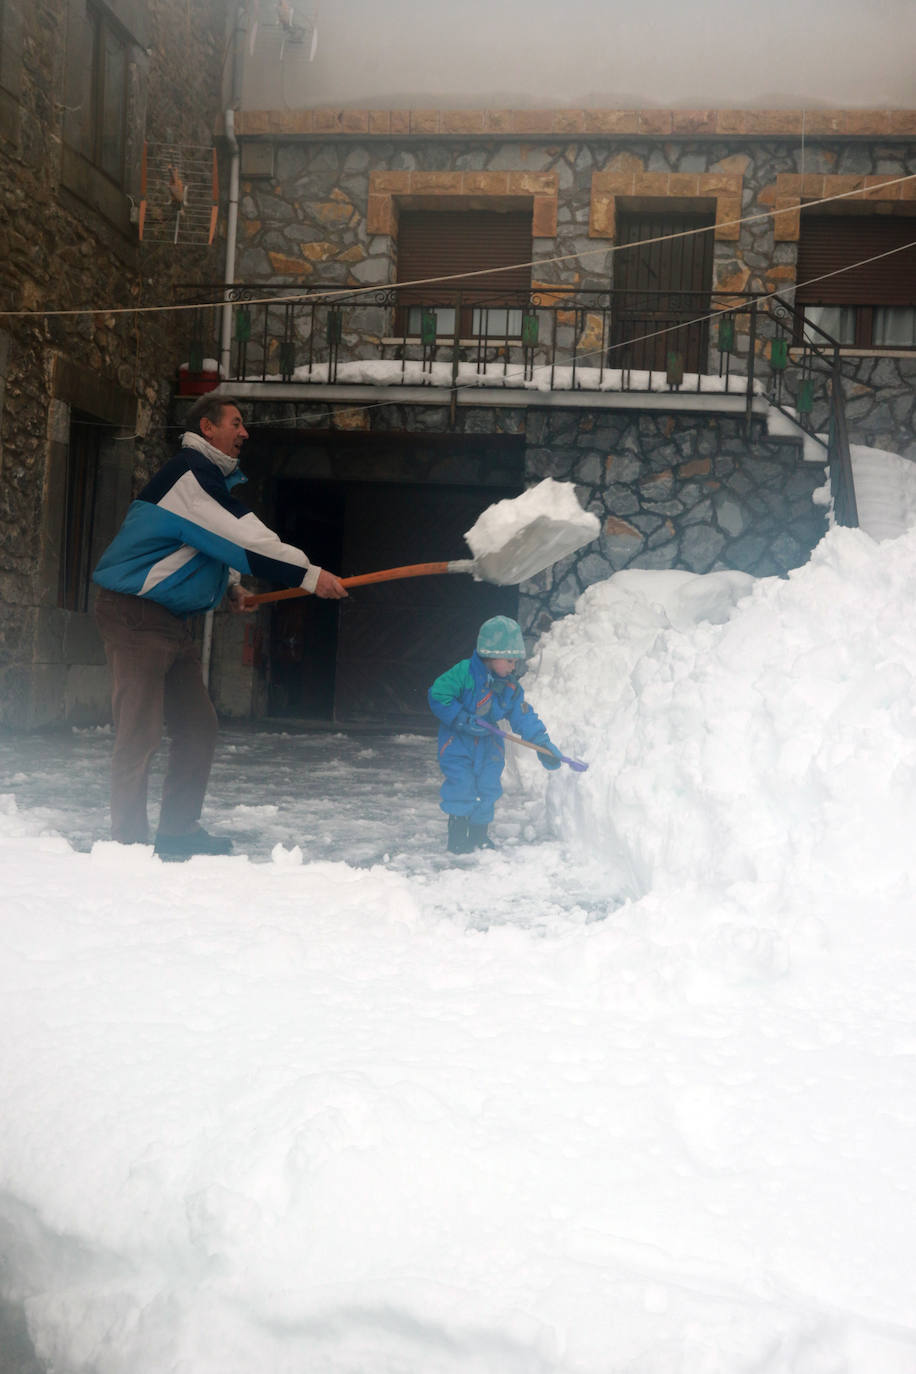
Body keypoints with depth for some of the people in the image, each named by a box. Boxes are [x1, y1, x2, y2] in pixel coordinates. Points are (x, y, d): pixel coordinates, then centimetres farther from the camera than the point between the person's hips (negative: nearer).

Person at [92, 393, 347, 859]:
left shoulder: (209, 476, 17)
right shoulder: (187, 473, -16)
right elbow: (243, 537, -24)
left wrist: (232, 588, 16)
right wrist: (308, 575, -22)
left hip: (172, 618, 10)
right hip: (135, 615, -10)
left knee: (197, 725, 9)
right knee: (140, 733, -9)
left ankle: (178, 830, 17)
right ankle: (130, 839, -3)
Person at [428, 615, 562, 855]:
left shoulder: (511, 687, 0)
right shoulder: (463, 673, -19)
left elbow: (523, 718, 3)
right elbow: (438, 696, -21)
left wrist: (543, 744, -7)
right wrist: (463, 719, -25)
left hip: (489, 747, 5)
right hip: (458, 744, -5)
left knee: (488, 789, 6)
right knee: (461, 787, -10)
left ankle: (479, 836, 23)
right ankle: (457, 837, 5)